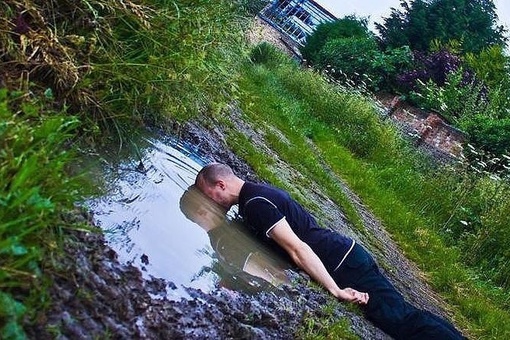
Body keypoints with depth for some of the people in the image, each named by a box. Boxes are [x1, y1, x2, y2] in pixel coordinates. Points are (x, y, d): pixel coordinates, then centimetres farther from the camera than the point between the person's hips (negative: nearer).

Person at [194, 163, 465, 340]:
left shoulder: (256, 204, -17)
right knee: (400, 313, 10)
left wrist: (335, 290, -24)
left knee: (400, 318, -6)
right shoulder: (256, 192, 14)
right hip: (345, 253, 9)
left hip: (344, 264, -9)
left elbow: (297, 249, -24)